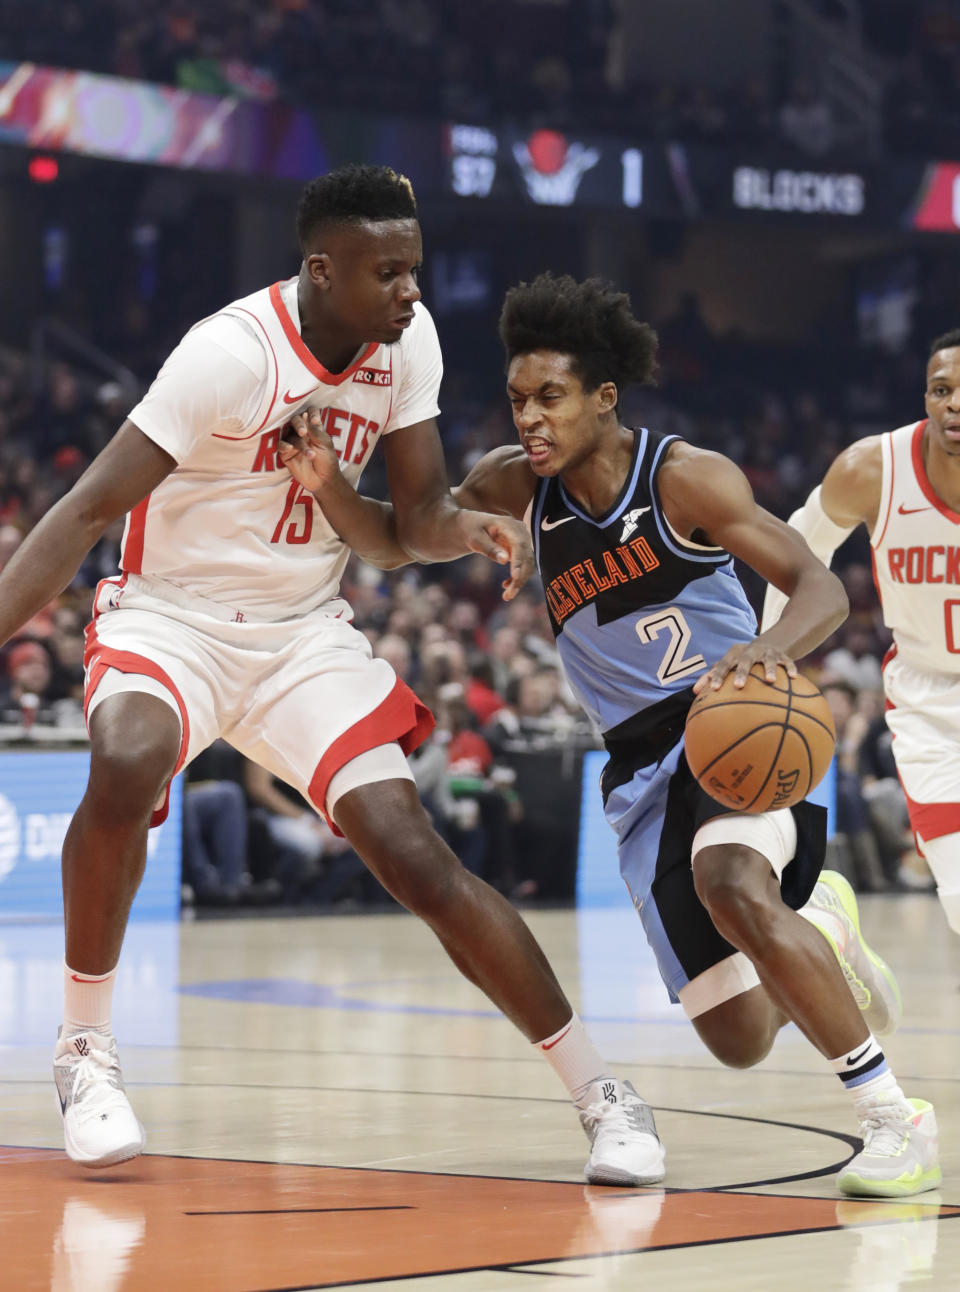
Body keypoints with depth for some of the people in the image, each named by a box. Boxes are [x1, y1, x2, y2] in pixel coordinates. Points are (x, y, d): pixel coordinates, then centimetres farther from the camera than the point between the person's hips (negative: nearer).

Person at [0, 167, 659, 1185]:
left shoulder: (407, 341, -6)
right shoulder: (233, 353, -24)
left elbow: (419, 515, 2)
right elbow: (88, 510, -23)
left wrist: (470, 527, -23)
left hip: (306, 633, 4)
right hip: (172, 619, -4)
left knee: (421, 864, -9)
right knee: (125, 771, -36)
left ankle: (598, 1093, 1)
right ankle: (85, 1052, -16)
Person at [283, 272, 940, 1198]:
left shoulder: (685, 479, -13)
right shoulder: (518, 486, 2)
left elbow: (821, 589, -16)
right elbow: (397, 540, 12)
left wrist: (769, 648, -38)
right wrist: (329, 487, -10)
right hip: (640, 765, 5)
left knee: (732, 890, -39)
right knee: (738, 1042, 1)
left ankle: (894, 1117, -27)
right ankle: (820, 929, 39)